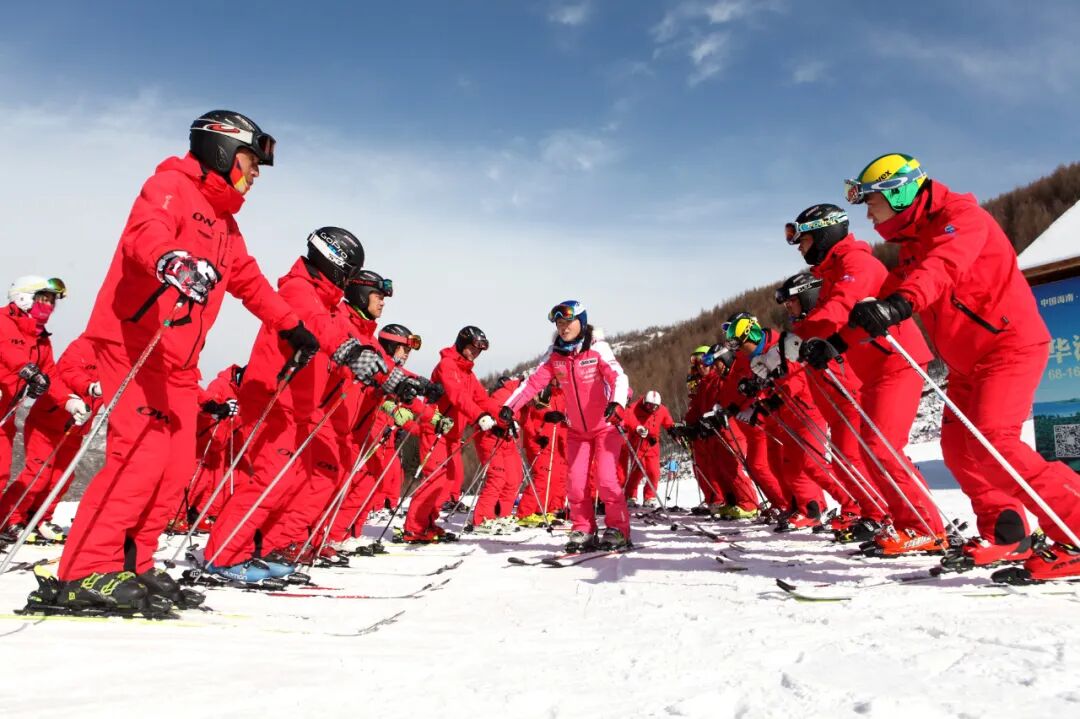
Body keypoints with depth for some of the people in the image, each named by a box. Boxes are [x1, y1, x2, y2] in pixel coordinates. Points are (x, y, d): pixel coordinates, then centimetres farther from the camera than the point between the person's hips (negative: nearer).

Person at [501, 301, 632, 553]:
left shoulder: (597, 348, -16)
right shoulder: (555, 354, -4)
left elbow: (618, 377, -27)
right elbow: (534, 382, -8)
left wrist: (617, 403, -47)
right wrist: (510, 406, -21)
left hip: (606, 425, -4)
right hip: (576, 429, 4)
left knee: (606, 478, -13)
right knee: (576, 482, 1)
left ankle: (618, 530, 2)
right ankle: (583, 531, 15)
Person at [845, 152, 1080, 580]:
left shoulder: (960, 216, -14)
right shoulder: (912, 244, 14)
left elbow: (942, 266, -35)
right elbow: (886, 298, 12)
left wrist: (900, 304, -53)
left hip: (1010, 343, -9)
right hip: (967, 360, 10)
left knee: (991, 445, -20)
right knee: (959, 448, 7)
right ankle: (1005, 533, 19)